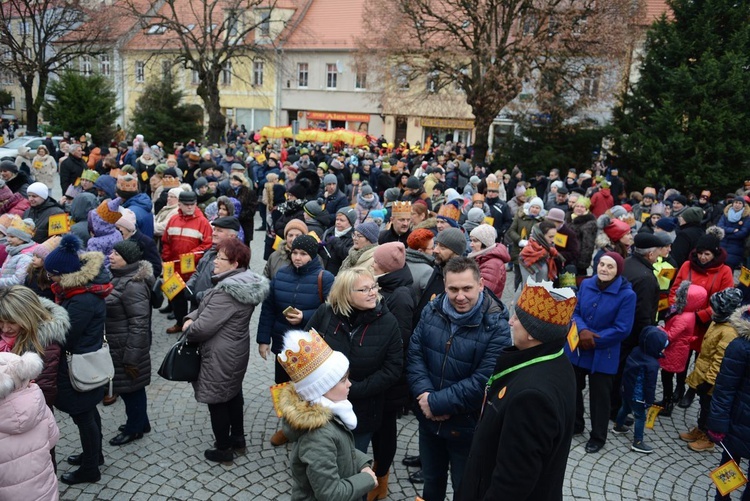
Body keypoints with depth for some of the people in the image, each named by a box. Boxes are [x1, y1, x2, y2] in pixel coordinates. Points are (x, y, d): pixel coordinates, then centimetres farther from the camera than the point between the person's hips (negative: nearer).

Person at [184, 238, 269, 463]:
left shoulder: (227, 291, -29)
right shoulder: (246, 281, 1)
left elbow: (203, 327, -26)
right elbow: (205, 306, 9)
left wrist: (188, 328, -6)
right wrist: (191, 318, -7)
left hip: (220, 356, -9)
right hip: (237, 350, 9)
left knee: (217, 401, 8)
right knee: (234, 394, 23)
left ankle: (223, 449, 24)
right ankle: (237, 438, 39)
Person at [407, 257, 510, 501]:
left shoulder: (497, 327, -22)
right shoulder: (432, 310, -6)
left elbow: (482, 382, -25)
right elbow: (414, 354, -6)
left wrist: (436, 403, -24)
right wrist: (424, 395, -20)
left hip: (467, 425, -4)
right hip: (429, 419, 4)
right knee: (431, 479, 28)